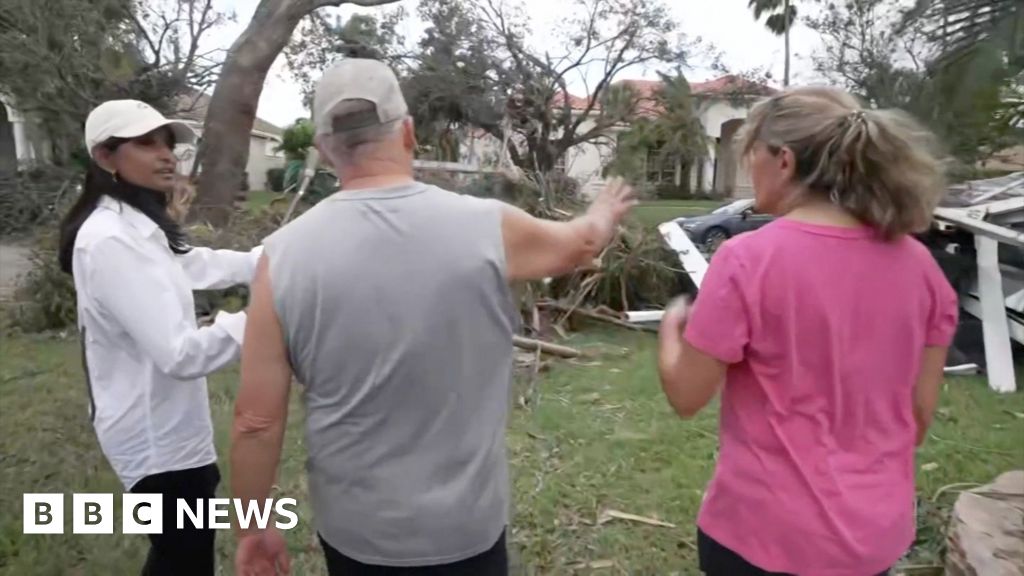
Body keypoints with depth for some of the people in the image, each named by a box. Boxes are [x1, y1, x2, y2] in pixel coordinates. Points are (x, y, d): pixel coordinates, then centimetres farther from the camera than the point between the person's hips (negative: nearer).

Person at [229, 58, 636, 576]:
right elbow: (581, 243, 7)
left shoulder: (285, 255, -14)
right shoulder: (487, 228, -15)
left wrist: (253, 527, 6)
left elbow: (256, 420, -10)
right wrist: (607, 211, 30)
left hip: (351, 528, 2)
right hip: (463, 527, -1)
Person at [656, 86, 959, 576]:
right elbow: (921, 414, 3)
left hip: (768, 532, -4)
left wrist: (672, 325, 5)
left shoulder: (747, 260, -21)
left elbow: (685, 396, -13)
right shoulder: (919, 265, -5)